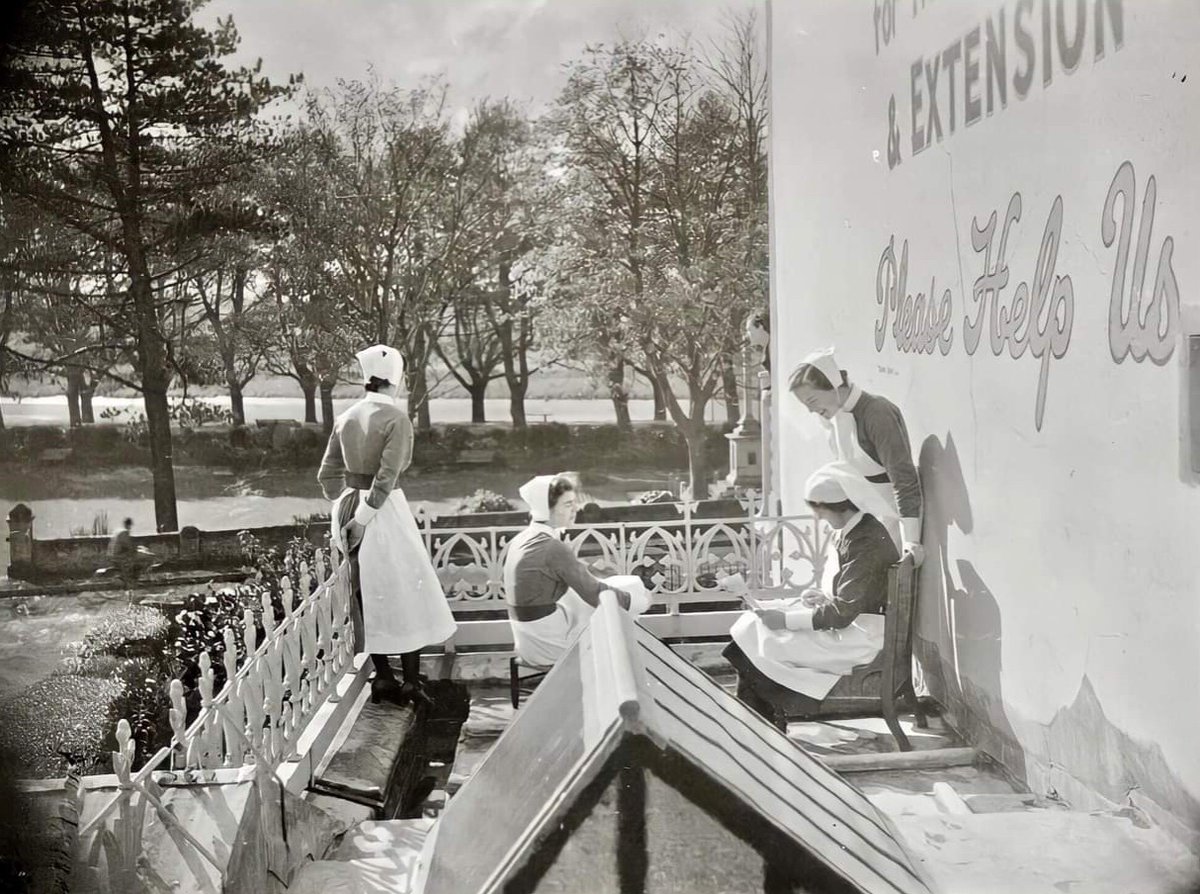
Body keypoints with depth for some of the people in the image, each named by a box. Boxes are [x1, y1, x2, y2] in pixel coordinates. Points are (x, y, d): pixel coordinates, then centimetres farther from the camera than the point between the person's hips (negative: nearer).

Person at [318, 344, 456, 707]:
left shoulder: (346, 418, 6)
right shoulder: (396, 419, -13)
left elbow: (328, 475, 9)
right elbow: (386, 477, -20)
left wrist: (348, 509, 15)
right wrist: (363, 519, -16)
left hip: (349, 507, 6)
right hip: (384, 510, -6)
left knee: (368, 596, 14)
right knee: (405, 592, 5)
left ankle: (382, 678, 22)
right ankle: (411, 683, 9)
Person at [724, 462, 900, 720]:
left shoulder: (866, 544, -23)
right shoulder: (860, 529, 7)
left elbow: (842, 614, -25)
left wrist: (786, 619, -20)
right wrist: (827, 598, 3)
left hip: (862, 638, -10)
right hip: (856, 623, 10)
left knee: (762, 645, -15)